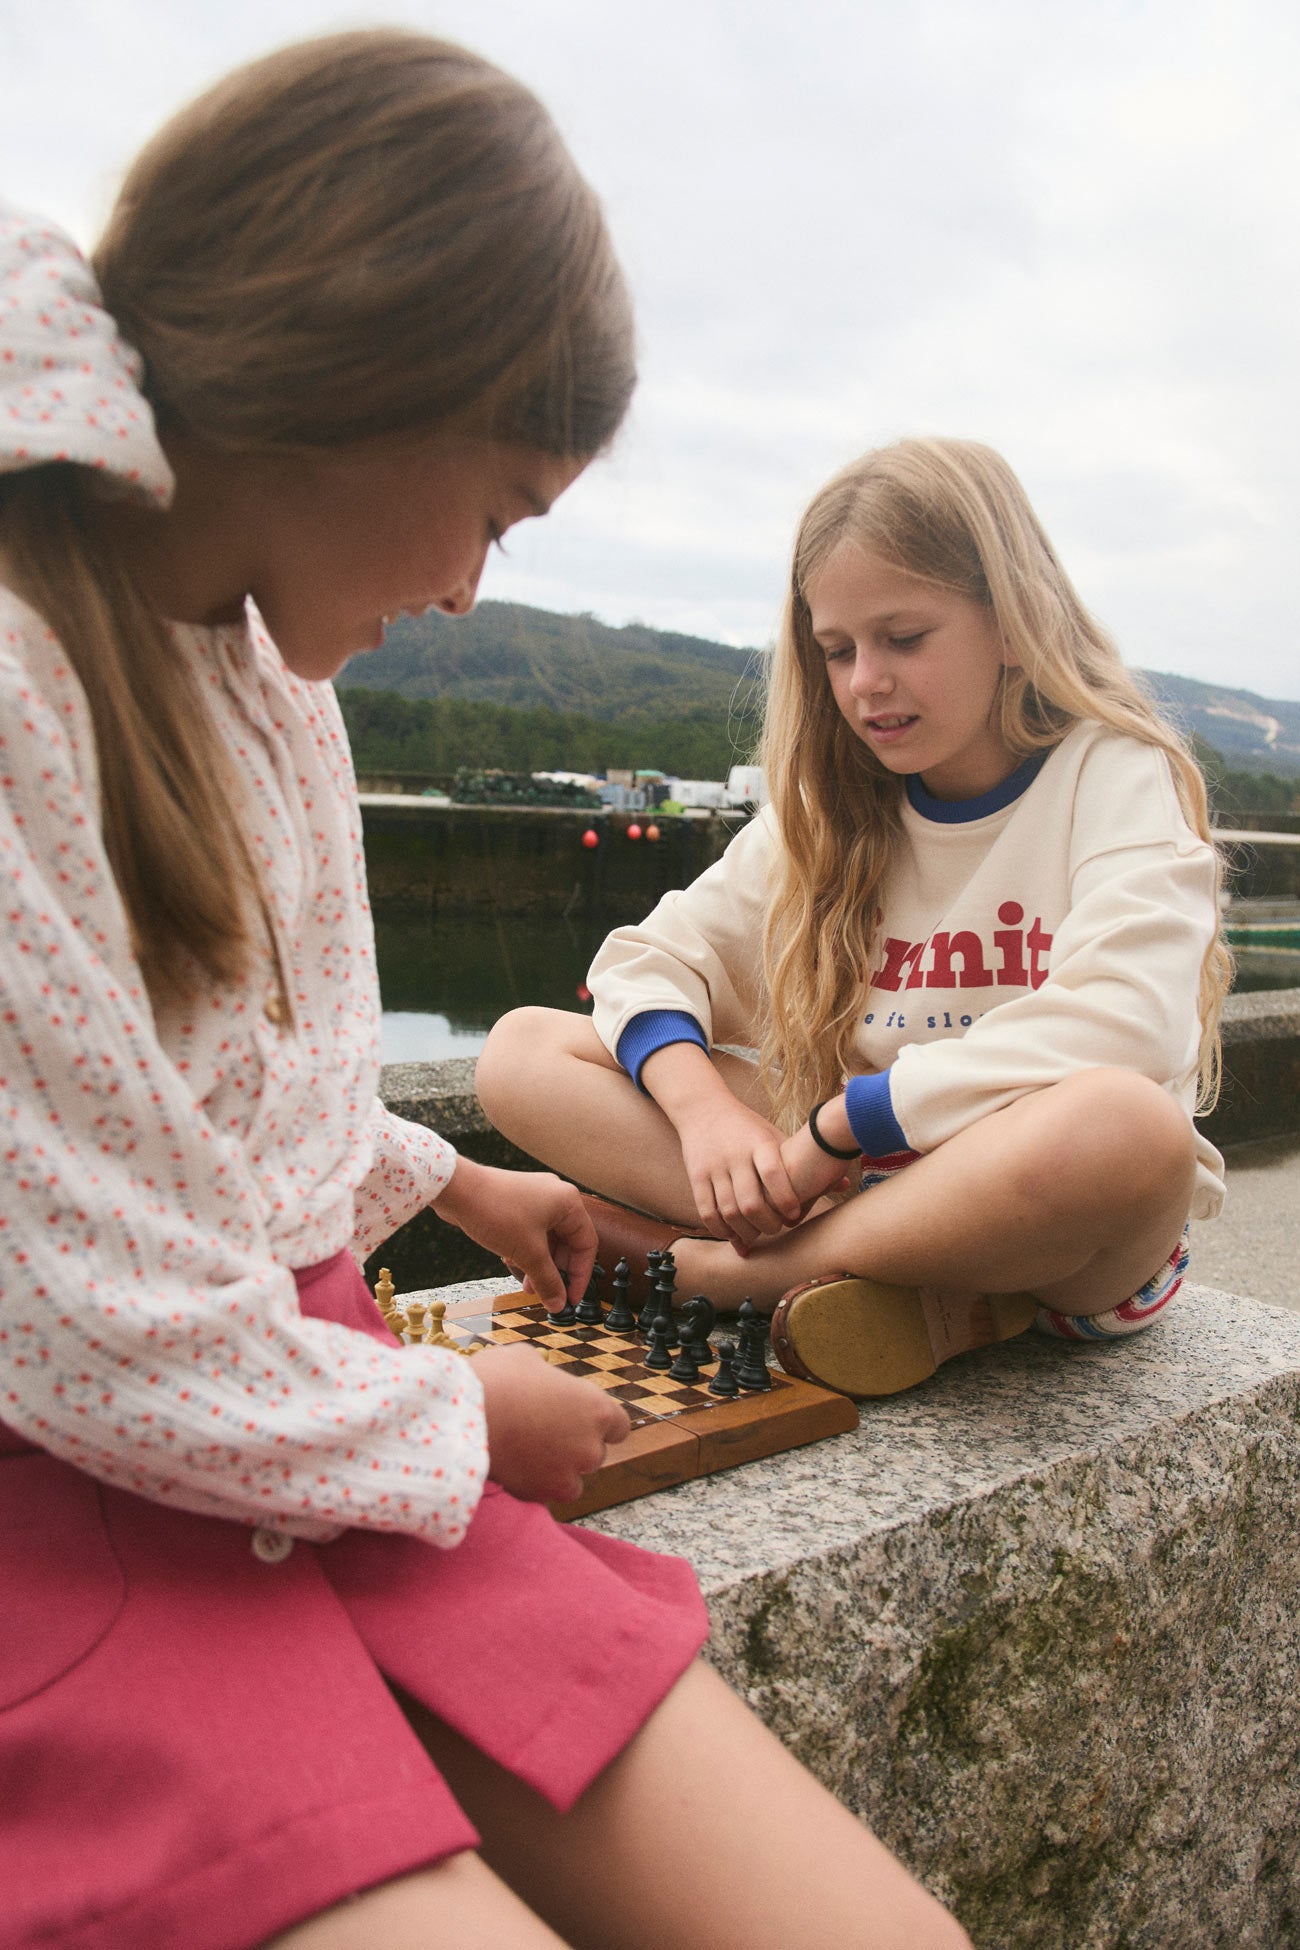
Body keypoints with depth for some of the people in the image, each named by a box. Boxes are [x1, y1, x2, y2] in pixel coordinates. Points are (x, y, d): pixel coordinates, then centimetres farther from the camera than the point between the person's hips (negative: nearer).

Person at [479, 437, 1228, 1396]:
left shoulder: (1117, 776, -6)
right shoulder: (829, 811, 8)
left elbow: (1125, 1021, -24)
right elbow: (649, 959, 3)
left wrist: (843, 1120, -22)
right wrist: (704, 1105, -19)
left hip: (1054, 1225, -3)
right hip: (854, 1185, 4)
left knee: (1125, 1121, -41)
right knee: (523, 1047, -7)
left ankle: (716, 1269, -21)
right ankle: (893, 1289, -23)